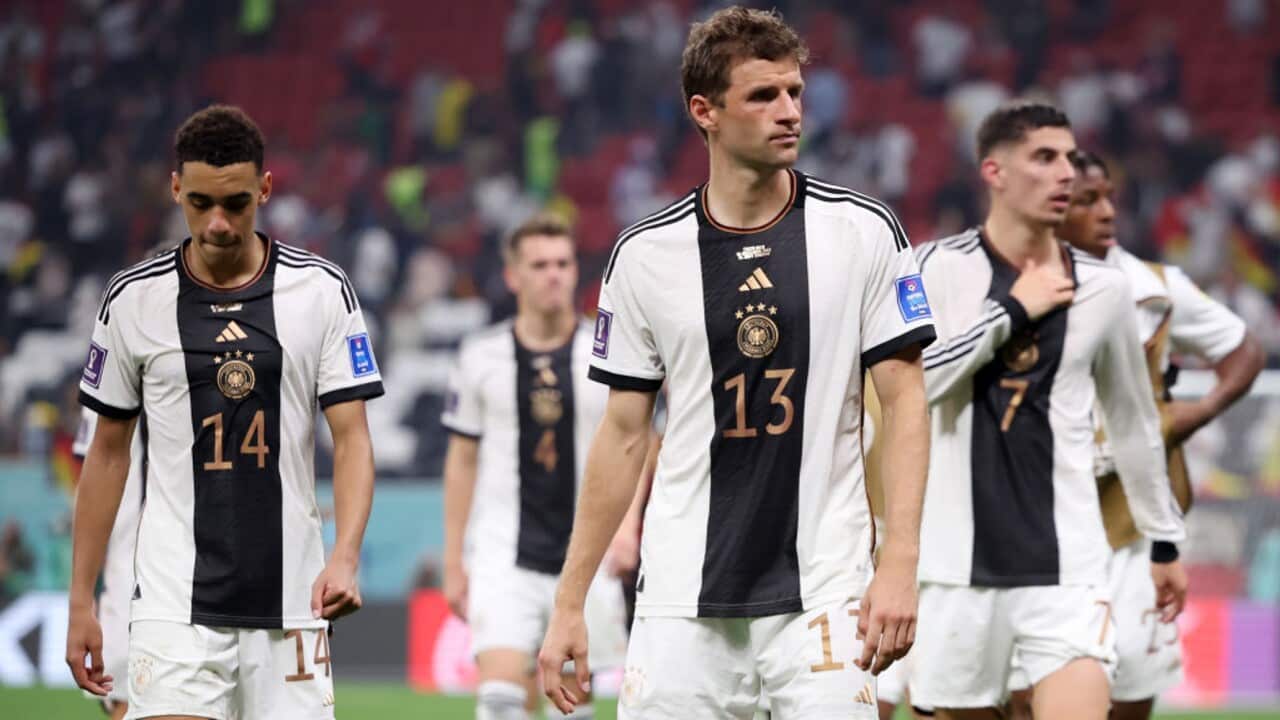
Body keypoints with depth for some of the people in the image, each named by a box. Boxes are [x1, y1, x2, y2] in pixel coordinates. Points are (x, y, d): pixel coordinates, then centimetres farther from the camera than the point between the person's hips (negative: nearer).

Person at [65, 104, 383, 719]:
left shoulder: (323, 291, 1)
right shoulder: (132, 300, 1)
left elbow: (352, 438, -1)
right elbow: (108, 452, 9)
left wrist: (344, 557, -18)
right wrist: (81, 600, 6)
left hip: (290, 598, 1)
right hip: (175, 598, -1)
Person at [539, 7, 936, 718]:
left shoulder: (864, 231, 0)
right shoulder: (643, 254, 3)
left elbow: (905, 398, 0)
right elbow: (624, 433, 9)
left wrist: (900, 563, -11)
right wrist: (569, 603, 6)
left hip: (824, 593, -1)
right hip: (683, 600, 1)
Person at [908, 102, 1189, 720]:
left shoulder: (1102, 287, 8)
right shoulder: (942, 268, -1)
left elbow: (1134, 422, 20)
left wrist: (1164, 539, 23)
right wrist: (1012, 310, -14)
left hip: (1066, 560, 1)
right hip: (959, 561, -1)